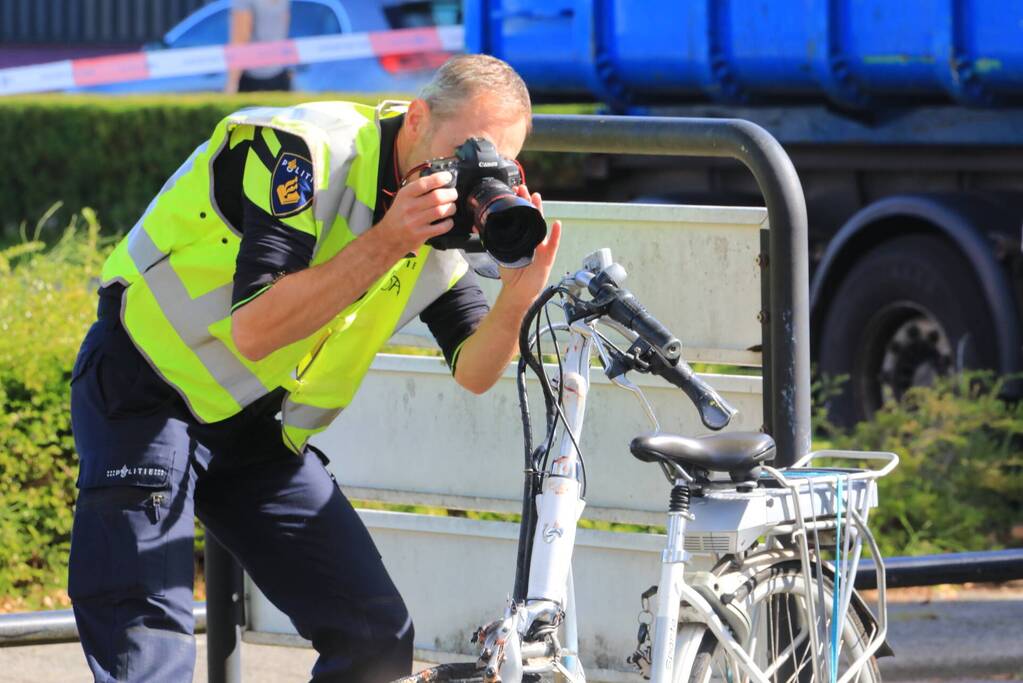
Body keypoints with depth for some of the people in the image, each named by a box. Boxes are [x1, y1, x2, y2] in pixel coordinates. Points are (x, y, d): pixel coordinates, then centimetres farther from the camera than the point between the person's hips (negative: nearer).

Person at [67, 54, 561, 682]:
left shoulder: (449, 217, 0)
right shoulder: (306, 153, -22)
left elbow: (473, 371, -3)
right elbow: (254, 331, -30)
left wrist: (517, 299, -24)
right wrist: (387, 241, -35)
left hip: (263, 433, 7)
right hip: (150, 394, -7)